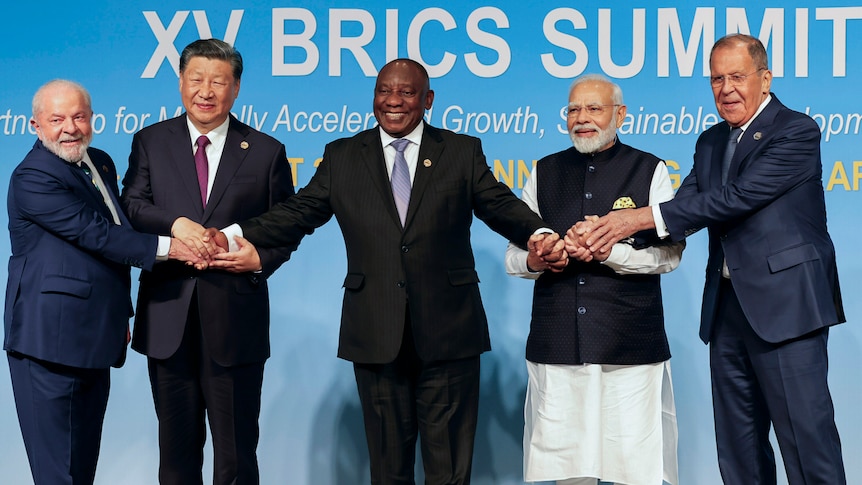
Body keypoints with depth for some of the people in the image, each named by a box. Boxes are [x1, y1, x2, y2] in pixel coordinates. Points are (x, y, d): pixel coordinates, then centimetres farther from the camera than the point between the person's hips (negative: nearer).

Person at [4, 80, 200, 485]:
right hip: (51, 341, -8)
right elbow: (94, 234, -21)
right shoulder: (32, 177, -14)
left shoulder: (101, 163, 14)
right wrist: (166, 247, -18)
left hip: (94, 340, 9)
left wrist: (122, 313, 24)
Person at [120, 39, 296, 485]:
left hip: (236, 319, -1)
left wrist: (262, 258, -12)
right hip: (168, 319, 2)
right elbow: (131, 204, -3)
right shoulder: (150, 142, 8)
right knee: (176, 444, 13)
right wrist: (176, 223, -21)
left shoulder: (266, 152, 5)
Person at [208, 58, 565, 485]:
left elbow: (500, 206, -1)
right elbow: (298, 213, 6)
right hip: (376, 335, 1)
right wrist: (235, 237, -9)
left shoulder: (462, 152, 8)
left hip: (447, 332, -1)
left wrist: (537, 235, -22)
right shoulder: (342, 157, 10)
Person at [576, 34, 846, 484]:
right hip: (727, 308, 8)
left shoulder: (795, 132, -8)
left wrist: (643, 217, -21)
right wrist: (608, 229, -15)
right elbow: (687, 206, 4)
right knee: (738, 447, 12)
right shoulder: (711, 142, 16)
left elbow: (738, 197, -19)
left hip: (784, 306, -7)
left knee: (806, 436, -5)